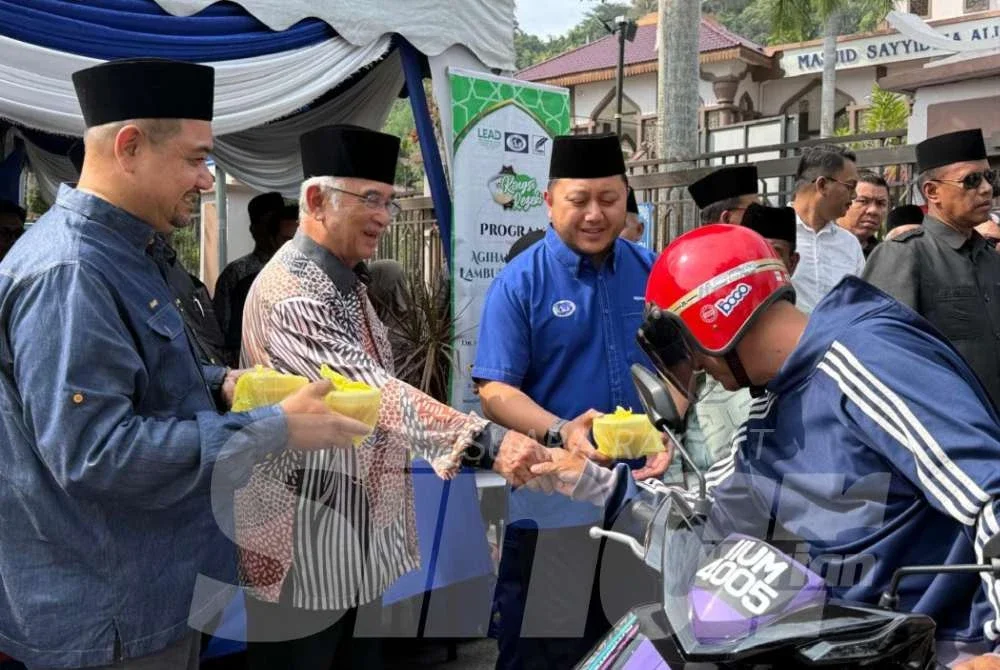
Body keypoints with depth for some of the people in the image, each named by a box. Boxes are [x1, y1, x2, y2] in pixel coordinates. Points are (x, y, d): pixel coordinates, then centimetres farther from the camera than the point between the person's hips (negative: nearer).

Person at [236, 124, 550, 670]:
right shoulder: (292, 290, -21)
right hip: (304, 546, -9)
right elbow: (368, 391, -32)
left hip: (360, 540, 9)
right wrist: (486, 441, -40)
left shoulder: (347, 284, 12)